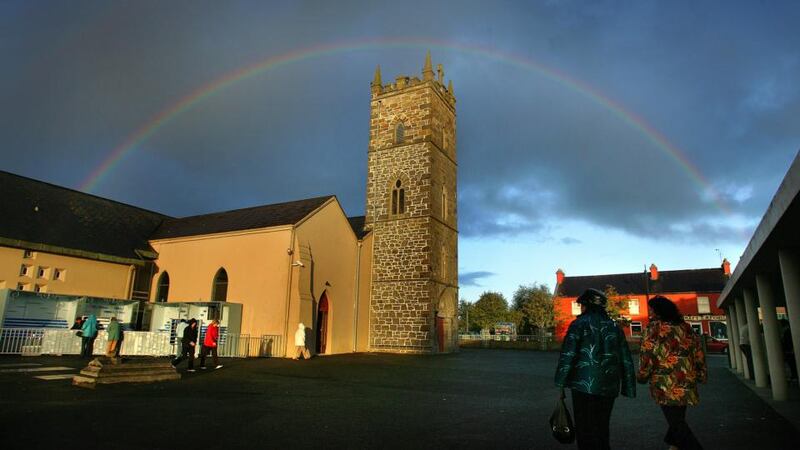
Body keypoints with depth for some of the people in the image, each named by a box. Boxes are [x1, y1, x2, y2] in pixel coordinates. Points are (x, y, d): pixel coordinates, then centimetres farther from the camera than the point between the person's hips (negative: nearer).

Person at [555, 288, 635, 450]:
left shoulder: (579, 323, -5)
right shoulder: (614, 326, 12)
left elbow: (567, 355, -13)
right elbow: (626, 360, 12)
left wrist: (561, 383, -9)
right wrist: (629, 389, 16)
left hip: (584, 386, -5)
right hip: (609, 388, 6)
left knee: (585, 432, 4)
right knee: (602, 430, 18)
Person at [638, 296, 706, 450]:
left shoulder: (654, 328, -8)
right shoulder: (686, 327, 10)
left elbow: (647, 354, -11)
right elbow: (698, 351, 13)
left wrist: (641, 376, 0)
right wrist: (701, 374, 23)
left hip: (666, 385, -7)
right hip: (687, 382, 7)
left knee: (676, 421, -1)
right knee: (678, 417, 21)